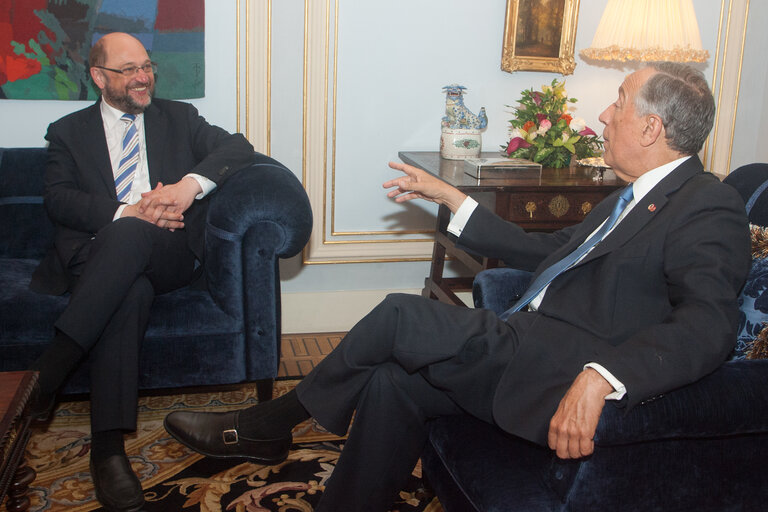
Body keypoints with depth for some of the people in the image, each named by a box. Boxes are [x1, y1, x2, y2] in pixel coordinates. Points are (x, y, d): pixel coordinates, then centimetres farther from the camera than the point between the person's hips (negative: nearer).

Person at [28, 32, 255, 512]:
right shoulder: (68, 131, 19)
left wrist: (191, 183, -13)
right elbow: (59, 199, 3)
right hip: (97, 253, 0)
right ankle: (108, 448, -40)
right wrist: (126, 212, -16)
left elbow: (239, 148, 6)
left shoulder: (179, 118, 21)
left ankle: (49, 369, -35)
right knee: (131, 291, -37)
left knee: (130, 236, -36)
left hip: (169, 254, 1)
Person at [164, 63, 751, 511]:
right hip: (526, 357, 9)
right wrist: (447, 196, 25)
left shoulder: (710, 208, -9)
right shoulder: (636, 195, 22)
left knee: (399, 316, -13)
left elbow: (709, 324, -25)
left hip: (564, 376, -9)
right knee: (391, 383, -5)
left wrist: (600, 377, -39)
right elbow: (544, 250, 26)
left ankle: (268, 423, 8)